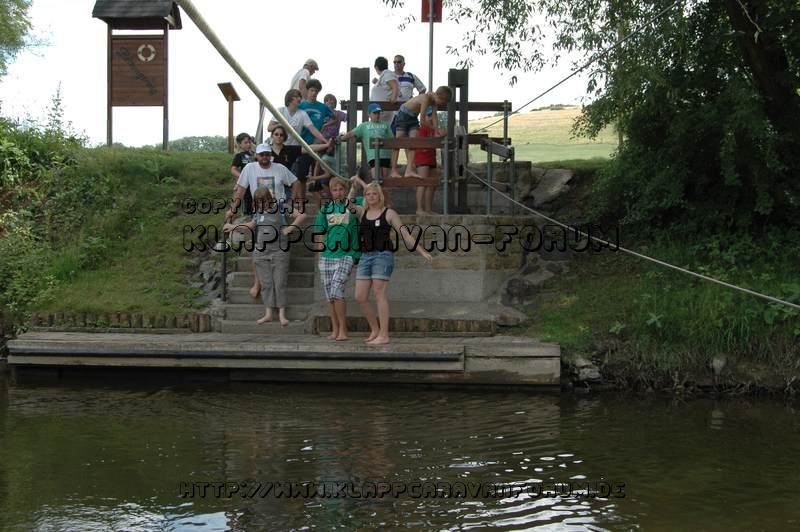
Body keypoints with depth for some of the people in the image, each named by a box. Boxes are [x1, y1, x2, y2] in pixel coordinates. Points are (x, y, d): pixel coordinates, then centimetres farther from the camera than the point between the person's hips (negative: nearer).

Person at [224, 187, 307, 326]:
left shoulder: (281, 209, -6)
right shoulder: (258, 212, 8)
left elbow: (302, 215, -10)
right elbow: (251, 226, 19)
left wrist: (290, 228, -16)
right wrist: (233, 227, 12)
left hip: (279, 252, -4)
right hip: (261, 251, 4)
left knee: (280, 282, -3)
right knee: (266, 283, 5)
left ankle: (282, 314, 2)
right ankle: (268, 313, 9)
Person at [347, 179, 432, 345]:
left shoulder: (389, 213, 3)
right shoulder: (361, 212, 15)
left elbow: (405, 234, 2)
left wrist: (422, 251, -4)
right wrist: (358, 183, 20)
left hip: (383, 256, -5)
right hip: (365, 257, 5)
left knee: (380, 294, -9)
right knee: (360, 297, 1)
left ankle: (384, 335, -5)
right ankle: (375, 330, 17)